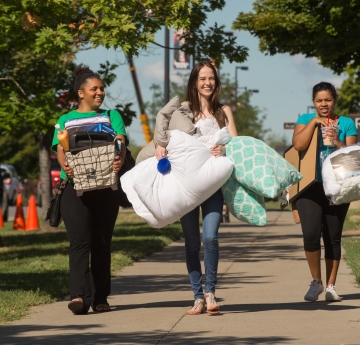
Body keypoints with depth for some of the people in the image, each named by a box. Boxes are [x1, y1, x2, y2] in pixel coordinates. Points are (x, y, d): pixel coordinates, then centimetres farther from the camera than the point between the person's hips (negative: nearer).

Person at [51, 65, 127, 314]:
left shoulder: (112, 116, 15)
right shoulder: (66, 120, 14)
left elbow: (120, 142, -1)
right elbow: (60, 148, 0)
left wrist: (119, 160, -25)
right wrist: (65, 166, -24)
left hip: (106, 188, 1)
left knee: (102, 243, 4)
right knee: (80, 242, -13)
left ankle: (100, 298, 9)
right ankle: (79, 296, -23)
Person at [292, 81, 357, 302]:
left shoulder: (347, 124, 8)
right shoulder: (306, 120, 9)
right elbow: (298, 145, -8)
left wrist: (337, 142, -15)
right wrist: (314, 122, -10)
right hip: (310, 187, -1)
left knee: (333, 238, 3)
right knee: (311, 234, -14)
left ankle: (331, 286, 13)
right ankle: (316, 282, 3)